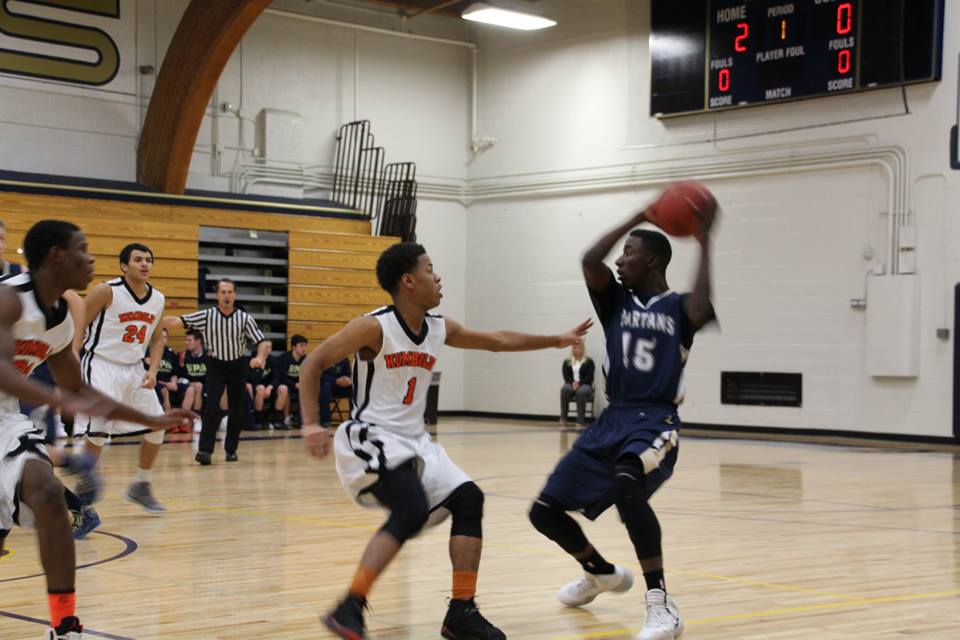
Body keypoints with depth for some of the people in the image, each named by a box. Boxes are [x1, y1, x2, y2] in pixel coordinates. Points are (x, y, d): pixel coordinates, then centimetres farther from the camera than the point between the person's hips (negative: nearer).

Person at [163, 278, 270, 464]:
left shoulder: (245, 318, -8)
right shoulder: (207, 316, -9)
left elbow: (262, 342, -9)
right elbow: (178, 321, -17)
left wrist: (260, 357, -30)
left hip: (238, 366, 1)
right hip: (216, 366, -1)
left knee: (238, 411, 5)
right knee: (212, 407, -16)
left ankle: (231, 449, 20)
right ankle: (205, 450, -16)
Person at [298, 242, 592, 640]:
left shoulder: (441, 329, 6)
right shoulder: (374, 327, -15)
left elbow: (496, 341, 20)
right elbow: (313, 364, -11)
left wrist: (556, 341, 22)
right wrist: (311, 424, -20)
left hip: (414, 441, 8)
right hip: (371, 439, -8)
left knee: (468, 499, 2)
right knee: (412, 510, -28)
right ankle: (349, 608, -22)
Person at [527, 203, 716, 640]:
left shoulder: (677, 308, 1)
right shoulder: (616, 300, 12)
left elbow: (703, 309, -25)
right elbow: (590, 260, -8)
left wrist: (704, 243, -18)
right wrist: (638, 218, -5)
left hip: (655, 424, -6)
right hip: (611, 420, 6)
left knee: (627, 484, -39)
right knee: (545, 511, 6)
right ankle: (602, 574, 35)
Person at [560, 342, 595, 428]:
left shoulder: (589, 362, 7)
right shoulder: (567, 362, 15)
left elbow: (589, 377, -3)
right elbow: (566, 376, 3)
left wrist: (579, 383, -20)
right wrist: (572, 383, -18)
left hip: (584, 385, -2)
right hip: (571, 384, 2)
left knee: (581, 392, -39)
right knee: (565, 389, -35)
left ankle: (580, 420, -36)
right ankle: (563, 418, -28)